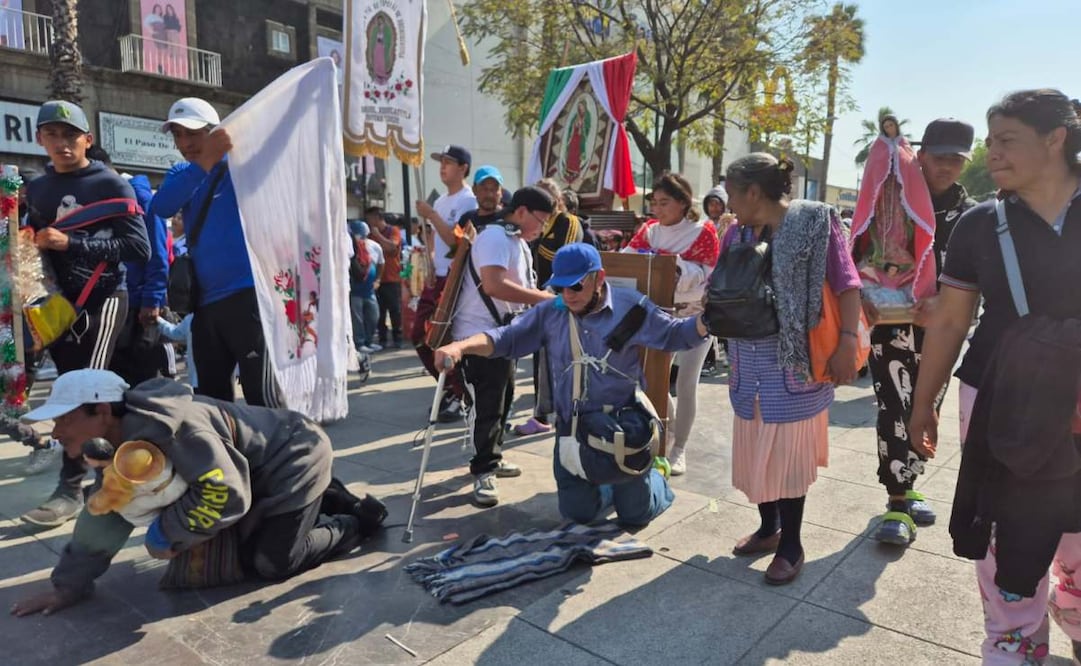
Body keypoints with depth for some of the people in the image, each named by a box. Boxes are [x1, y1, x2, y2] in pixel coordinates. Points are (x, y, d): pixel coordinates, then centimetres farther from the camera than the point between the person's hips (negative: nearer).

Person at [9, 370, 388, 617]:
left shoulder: (170, 427, -34)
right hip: (261, 473, 9)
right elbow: (105, 516, 9)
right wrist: (69, 583, 11)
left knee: (272, 564, -9)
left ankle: (357, 522, 9)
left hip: (296, 458, -9)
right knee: (250, 559, 16)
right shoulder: (119, 444, -2)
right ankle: (324, 500, 28)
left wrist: (167, 534, -21)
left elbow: (226, 492, -35)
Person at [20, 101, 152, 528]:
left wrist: (71, 244, -18)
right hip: (59, 303, 6)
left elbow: (139, 247, -12)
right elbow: (32, 245, 22)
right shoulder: (36, 190, 13)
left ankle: (70, 488, -7)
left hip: (103, 299, -6)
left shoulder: (111, 184, -3)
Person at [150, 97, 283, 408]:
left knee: (263, 395, -8)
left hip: (248, 293, -6)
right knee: (212, 398, 15)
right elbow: (161, 207, -7)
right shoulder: (182, 174, 14)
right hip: (205, 302, 6)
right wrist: (204, 163, -19)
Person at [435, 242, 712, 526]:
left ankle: (654, 482, 46)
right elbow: (507, 337, -7)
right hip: (571, 431, 3)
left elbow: (674, 334, -8)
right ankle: (616, 487, 46)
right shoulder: (550, 312, -3)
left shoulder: (630, 307, -10)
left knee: (635, 515, 11)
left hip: (622, 428, -3)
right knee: (578, 514, 14)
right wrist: (460, 346, -23)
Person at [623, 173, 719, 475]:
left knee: (685, 383, -6)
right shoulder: (650, 231, 0)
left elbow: (709, 277, -16)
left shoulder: (703, 231, -13)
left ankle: (679, 449, 10)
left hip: (696, 314, -4)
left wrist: (675, 264, -28)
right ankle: (669, 430, 31)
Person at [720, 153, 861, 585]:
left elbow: (847, 285, -10)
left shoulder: (814, 223, -8)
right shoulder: (736, 234, 7)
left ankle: (791, 545, 23)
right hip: (749, 363, 6)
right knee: (755, 449, 15)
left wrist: (847, 342, -17)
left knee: (789, 453, 4)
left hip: (793, 362, -5)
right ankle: (768, 527, 36)